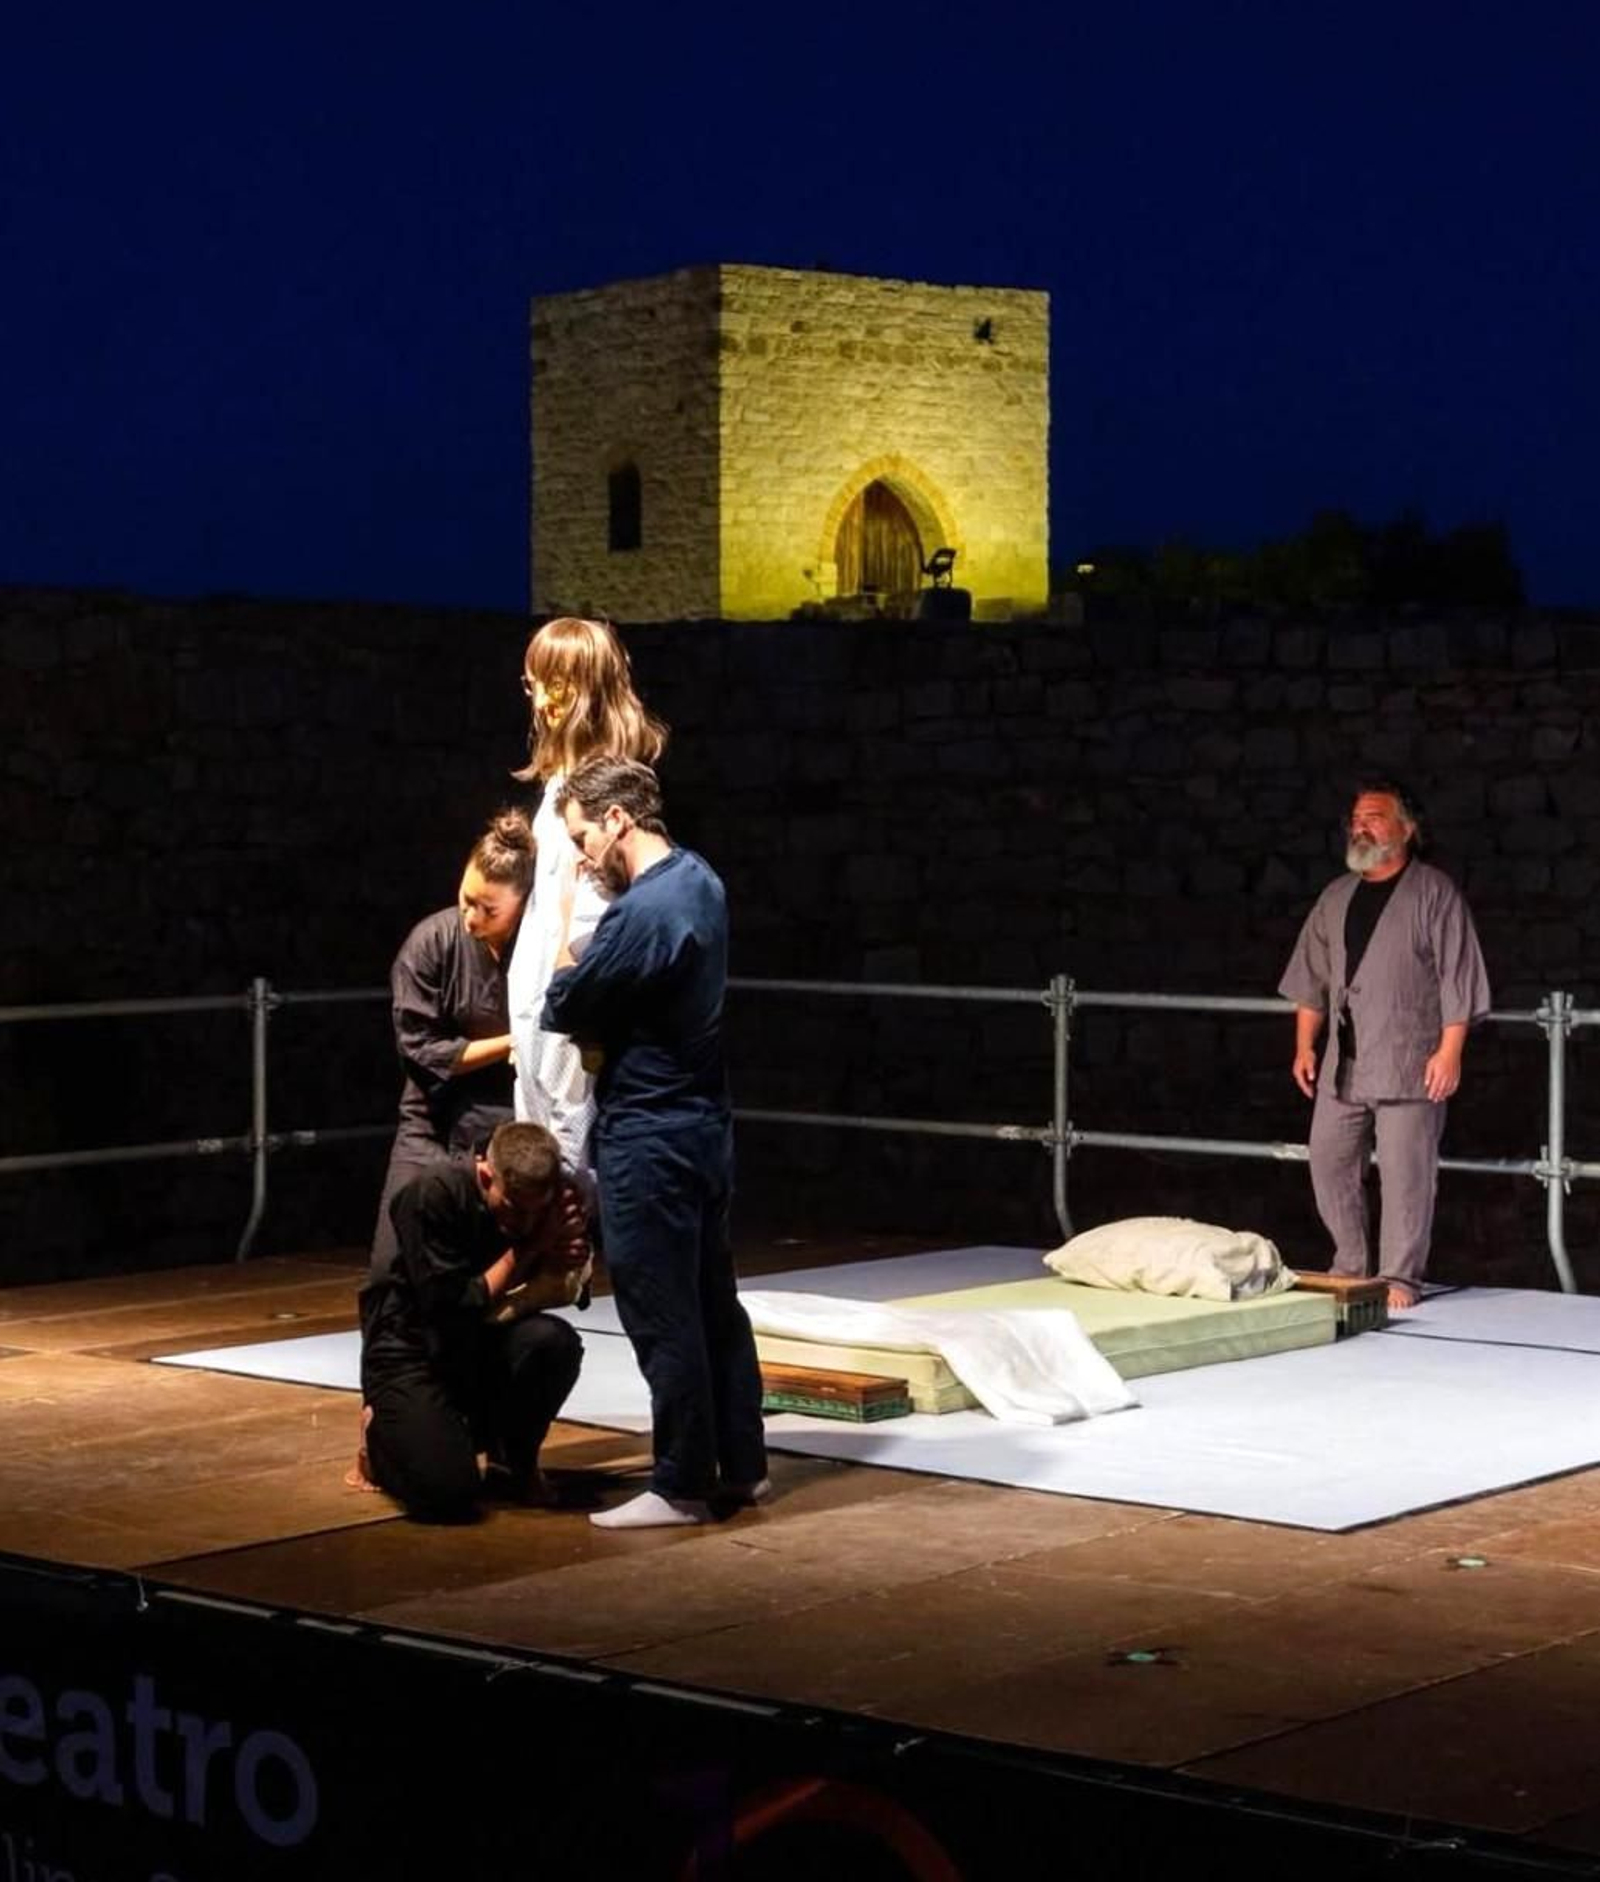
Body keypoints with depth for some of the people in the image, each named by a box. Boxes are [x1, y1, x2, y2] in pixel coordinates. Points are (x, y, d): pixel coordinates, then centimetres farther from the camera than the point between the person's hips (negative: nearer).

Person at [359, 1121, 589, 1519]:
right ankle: (385, 1431, 12)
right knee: (448, 1493, -24)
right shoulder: (434, 1194, -22)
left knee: (556, 1341, -30)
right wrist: (527, 1249, -24)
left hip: (487, 1346, 4)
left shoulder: (548, 1202, -10)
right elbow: (450, 1310, -24)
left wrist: (560, 1265, -30)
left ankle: (515, 1457, 0)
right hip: (413, 1349, -4)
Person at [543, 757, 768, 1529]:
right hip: (701, 1125, 9)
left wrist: (569, 934, 3)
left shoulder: (639, 914, -23)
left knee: (663, 1316, -1)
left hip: (649, 1139, -9)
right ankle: (742, 1465, 23)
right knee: (714, 1301, 15)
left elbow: (563, 1009, -12)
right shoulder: (699, 880, 7)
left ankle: (682, 1486, 6)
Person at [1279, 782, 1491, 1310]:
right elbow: (1311, 978, 19)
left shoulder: (1433, 892, -3)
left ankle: (1399, 1279, 2)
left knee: (1405, 1173, -5)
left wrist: (1450, 1050, -13)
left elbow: (1458, 978, -7)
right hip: (1343, 1065, 6)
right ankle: (1350, 1268, 19)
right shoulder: (1336, 897, 15)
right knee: (1330, 1164, 7)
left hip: (1410, 1065, -6)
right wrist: (1305, 1046, 13)